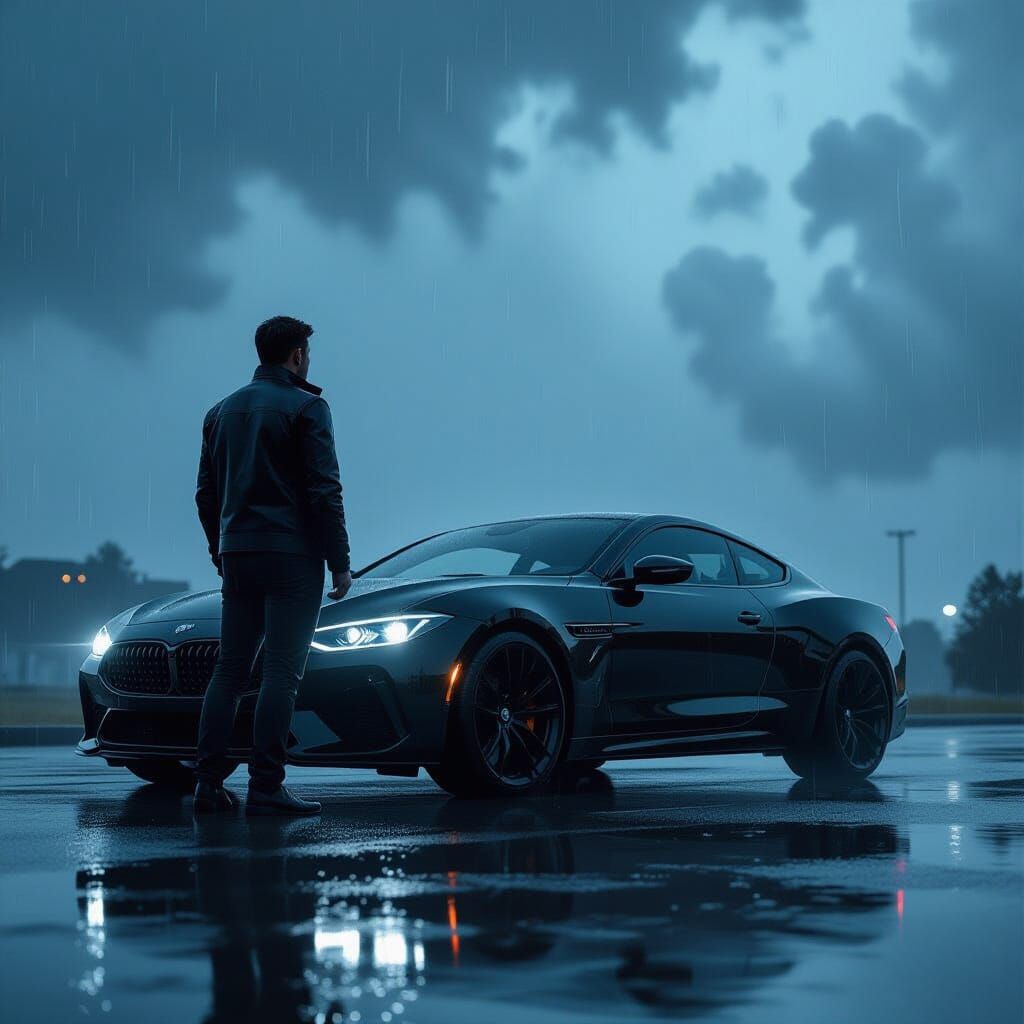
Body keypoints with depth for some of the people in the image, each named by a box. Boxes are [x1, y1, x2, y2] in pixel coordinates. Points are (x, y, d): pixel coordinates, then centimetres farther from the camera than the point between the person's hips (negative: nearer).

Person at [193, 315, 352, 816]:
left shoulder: (223, 410, 15)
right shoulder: (306, 407, -5)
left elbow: (206, 492, 18)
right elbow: (324, 491, -10)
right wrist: (340, 562, -6)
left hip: (238, 555, 6)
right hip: (292, 556, -6)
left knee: (229, 670, 9)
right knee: (281, 671, -6)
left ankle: (209, 783, 5)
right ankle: (266, 788, -8)